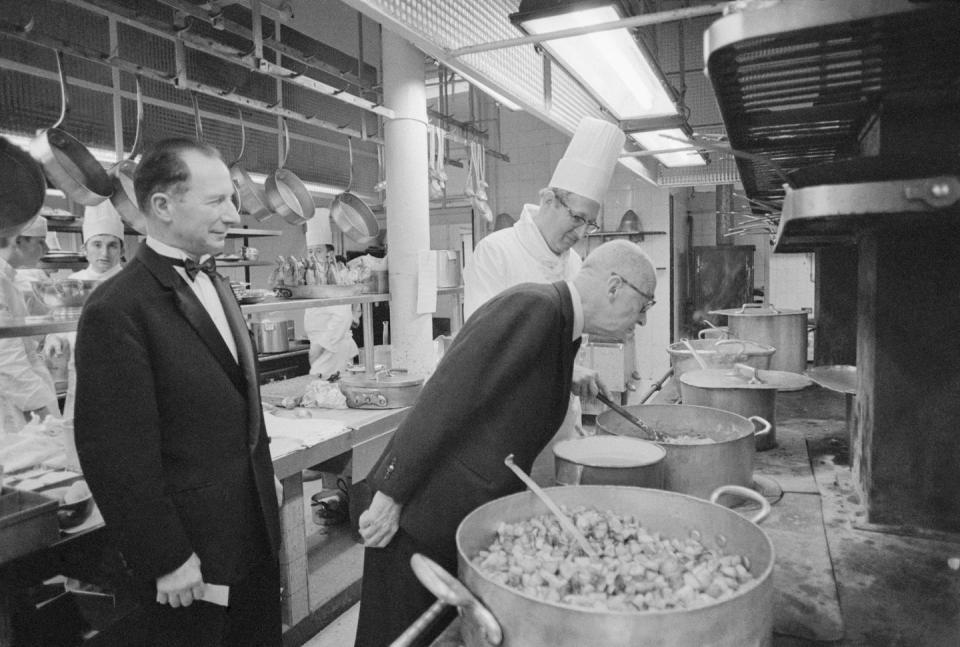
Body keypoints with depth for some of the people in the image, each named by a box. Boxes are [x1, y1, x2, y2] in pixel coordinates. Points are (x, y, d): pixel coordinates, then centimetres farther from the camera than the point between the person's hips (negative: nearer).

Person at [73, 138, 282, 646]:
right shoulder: (117, 310, -19)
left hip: (255, 527, 8)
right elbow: (117, 456, -19)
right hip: (192, 548, -7)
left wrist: (264, 485, 14)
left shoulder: (214, 282, 8)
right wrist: (166, 559, -14)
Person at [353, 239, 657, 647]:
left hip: (476, 517, 9)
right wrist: (391, 493, -22)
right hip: (422, 514, -8)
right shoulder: (533, 306, -20)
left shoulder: (564, 327, 9)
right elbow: (446, 397, -24)